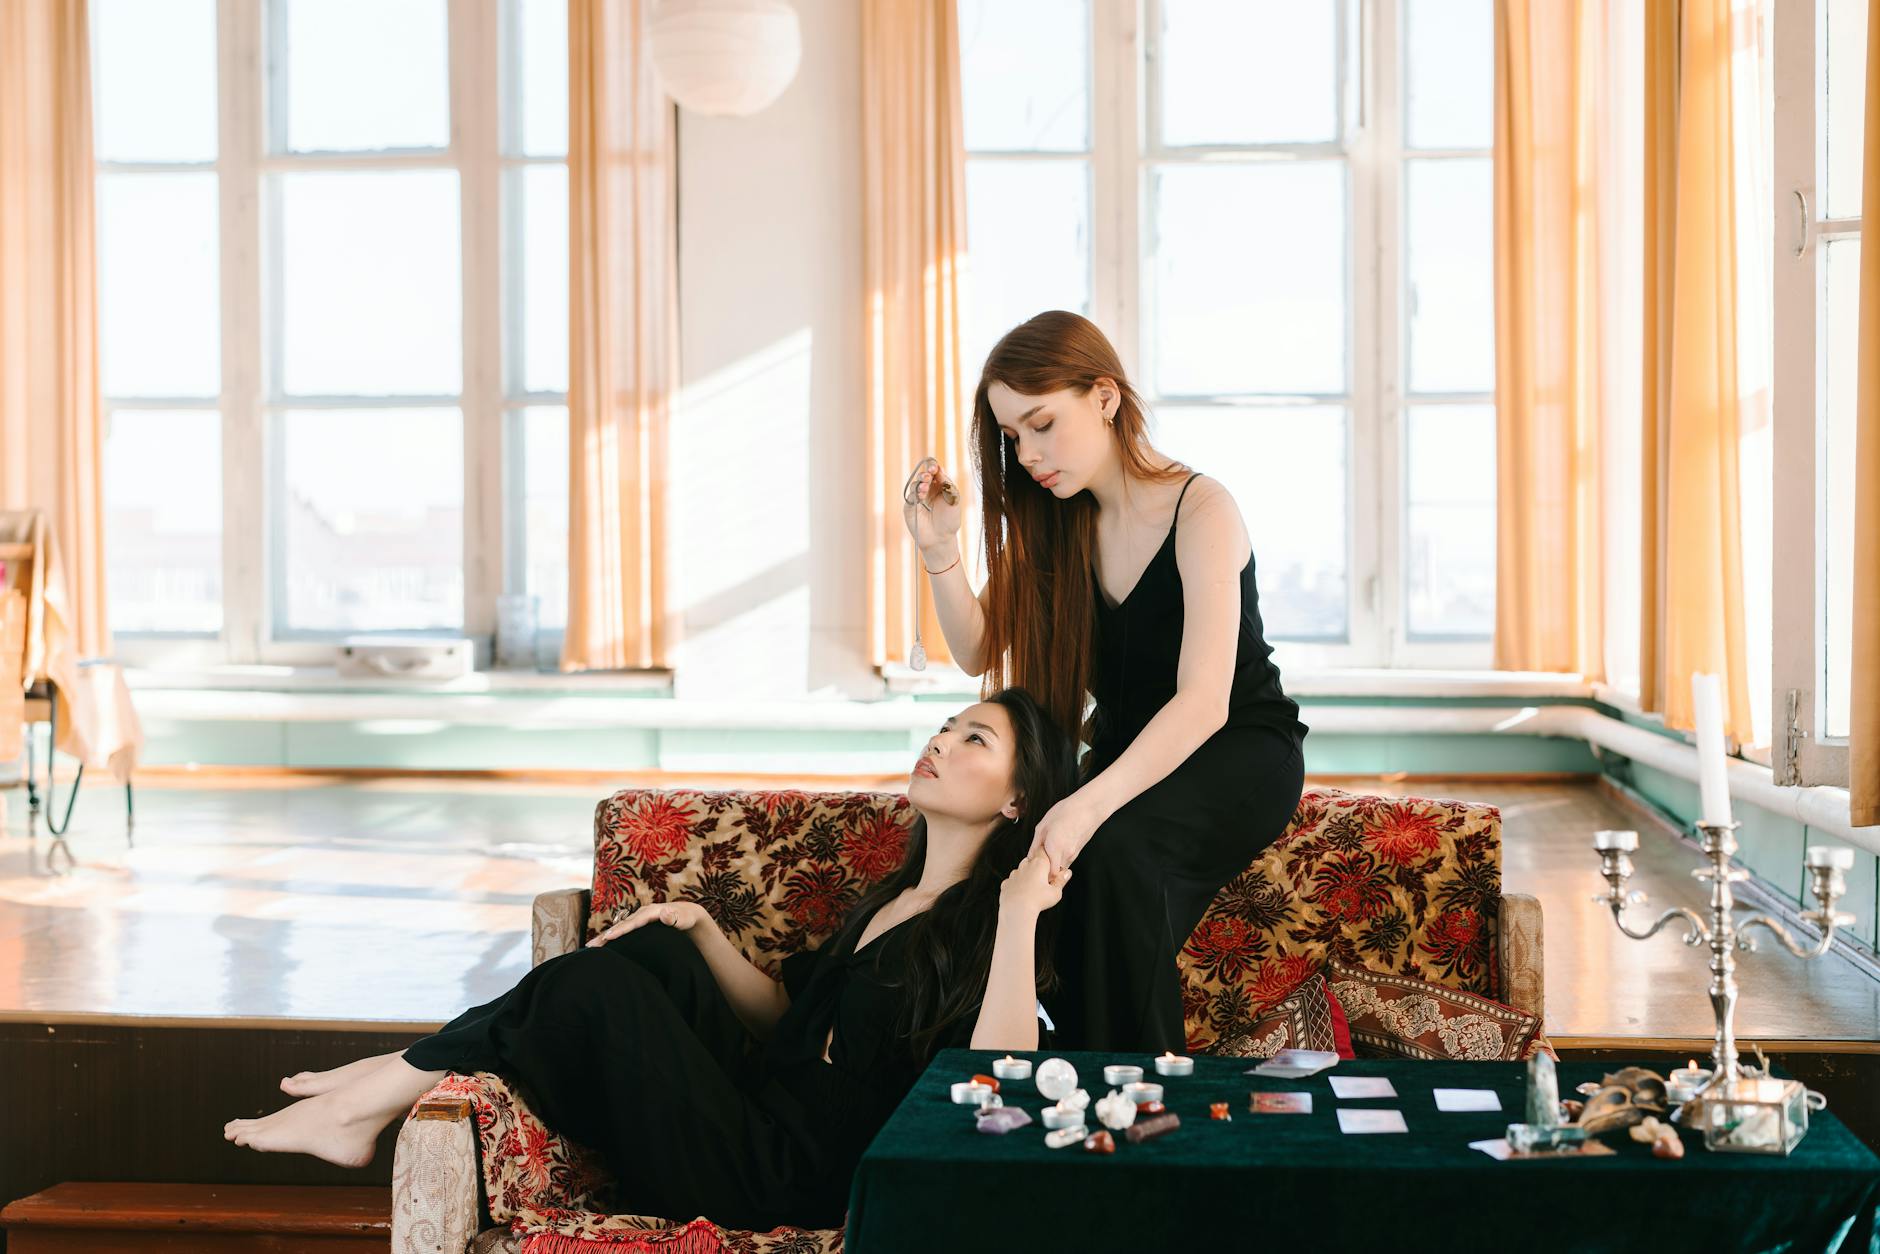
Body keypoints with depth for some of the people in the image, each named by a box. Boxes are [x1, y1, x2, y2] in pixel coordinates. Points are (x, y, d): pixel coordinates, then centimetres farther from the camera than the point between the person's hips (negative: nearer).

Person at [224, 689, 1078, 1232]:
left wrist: (1020, 915, -30)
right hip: (759, 1118, 8)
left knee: (599, 986, -15)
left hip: (785, 1186, -8)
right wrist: (702, 931, 11)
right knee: (652, 950, -5)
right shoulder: (892, 899, 18)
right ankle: (392, 1080, -3)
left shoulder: (981, 924, -10)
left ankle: (369, 1101, -1)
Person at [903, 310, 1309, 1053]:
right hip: (1128, 757, 6)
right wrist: (938, 549, -14)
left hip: (1242, 752, -5)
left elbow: (1203, 700, -27)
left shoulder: (1200, 510, -17)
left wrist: (1089, 807, -40)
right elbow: (979, 653, 4)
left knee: (1114, 847, -36)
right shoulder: (1060, 525, 4)